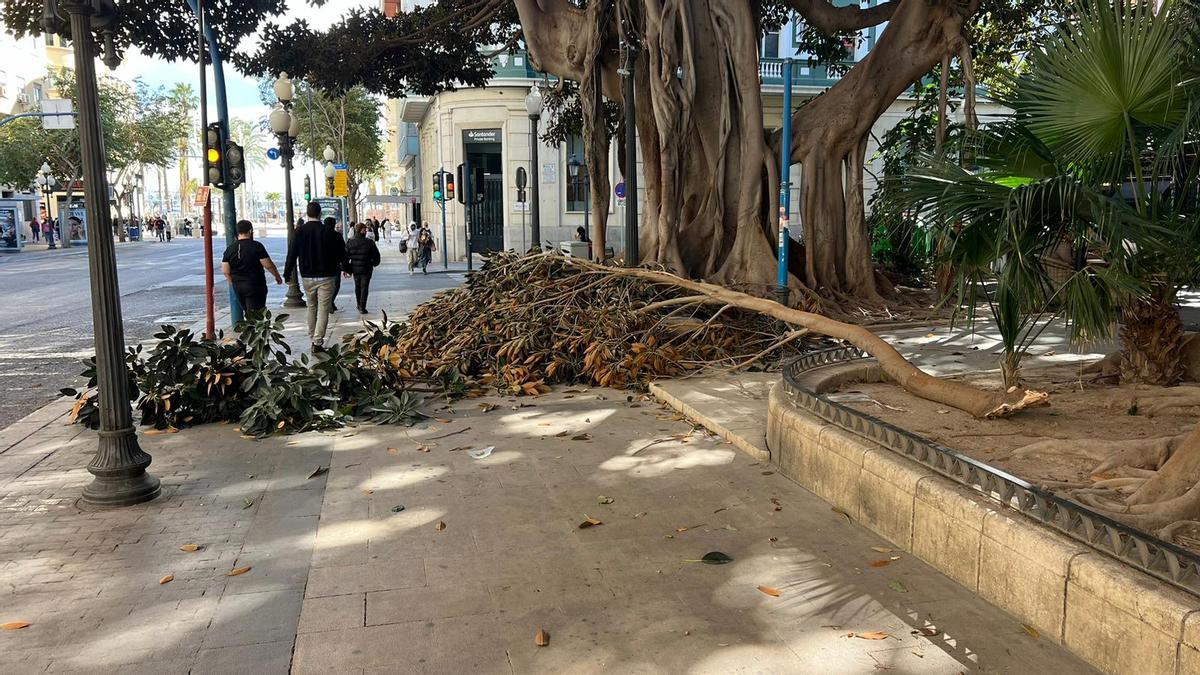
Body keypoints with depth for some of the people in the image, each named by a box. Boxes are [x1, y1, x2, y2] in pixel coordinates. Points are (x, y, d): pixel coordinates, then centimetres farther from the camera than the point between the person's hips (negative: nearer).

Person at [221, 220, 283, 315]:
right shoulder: (257, 246, -11)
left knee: (247, 311, 18)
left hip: (238, 288, 6)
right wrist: (277, 276, 4)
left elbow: (225, 271, 4)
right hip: (255, 286, -5)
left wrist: (234, 283, 17)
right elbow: (268, 265, -11)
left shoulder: (229, 249, 4)